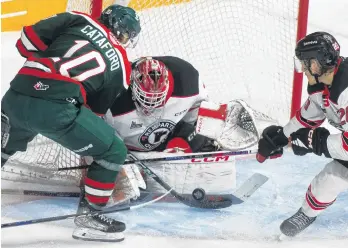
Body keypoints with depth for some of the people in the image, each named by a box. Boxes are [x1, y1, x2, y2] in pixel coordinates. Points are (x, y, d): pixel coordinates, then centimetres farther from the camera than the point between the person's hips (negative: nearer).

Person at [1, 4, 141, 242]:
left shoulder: (79, 20, 20)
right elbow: (97, 110, 23)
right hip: (57, 109, -5)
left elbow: (28, 39, 12)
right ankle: (89, 216, 20)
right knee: (114, 151, 15)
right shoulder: (120, 65, 18)